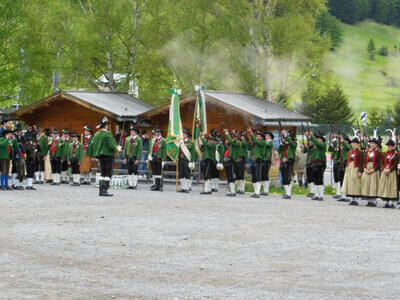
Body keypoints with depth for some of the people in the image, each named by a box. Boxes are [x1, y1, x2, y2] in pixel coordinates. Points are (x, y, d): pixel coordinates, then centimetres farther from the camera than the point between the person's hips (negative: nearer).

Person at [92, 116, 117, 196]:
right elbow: (112, 145, -19)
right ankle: (105, 190, -8)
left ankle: (101, 190, 12)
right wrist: (115, 149, 0)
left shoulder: (97, 134, 9)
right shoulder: (108, 134, -13)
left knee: (102, 173, 14)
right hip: (108, 155, -7)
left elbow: (94, 145, 10)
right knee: (108, 174, -3)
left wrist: (97, 154, 17)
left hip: (100, 155, 7)